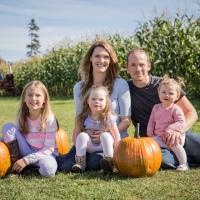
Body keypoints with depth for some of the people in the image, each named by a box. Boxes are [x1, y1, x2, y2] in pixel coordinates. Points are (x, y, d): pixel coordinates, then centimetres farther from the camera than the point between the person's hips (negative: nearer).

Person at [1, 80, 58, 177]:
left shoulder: (49, 119, -18)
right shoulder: (22, 116, -5)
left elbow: (48, 149, -18)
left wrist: (26, 160, -24)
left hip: (44, 153, -3)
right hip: (26, 151, 3)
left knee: (48, 170, -37)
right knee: (8, 127, -15)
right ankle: (14, 160, -13)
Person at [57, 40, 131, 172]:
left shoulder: (121, 85, -4)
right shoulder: (79, 87, 8)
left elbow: (126, 120, -3)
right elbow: (78, 120, 9)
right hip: (87, 141, 3)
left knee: (94, 163, -29)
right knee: (66, 166, -19)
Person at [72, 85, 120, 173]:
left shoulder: (109, 118, -14)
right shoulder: (84, 118, -7)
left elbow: (117, 137, -14)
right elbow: (76, 135, -3)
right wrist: (78, 150, -9)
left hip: (105, 146, -2)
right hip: (90, 147, 2)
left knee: (106, 135, -30)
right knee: (82, 135, -24)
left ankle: (109, 161, -29)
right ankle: (80, 162, -21)